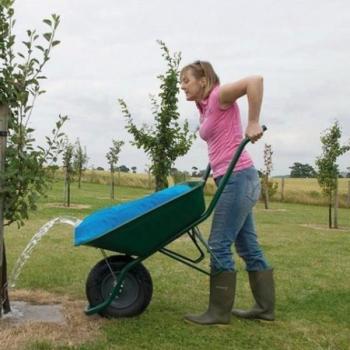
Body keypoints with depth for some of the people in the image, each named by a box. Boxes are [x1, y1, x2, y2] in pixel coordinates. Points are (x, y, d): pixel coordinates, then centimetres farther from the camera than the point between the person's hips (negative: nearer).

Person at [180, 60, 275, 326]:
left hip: (238, 178, -10)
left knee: (219, 245, -5)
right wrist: (212, 171, 18)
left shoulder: (219, 96, -8)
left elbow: (255, 80, -22)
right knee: (248, 246, 13)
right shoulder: (205, 109, 17)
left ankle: (219, 312, 5)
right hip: (234, 181, 10)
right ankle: (265, 307, 22)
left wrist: (253, 123, -22)